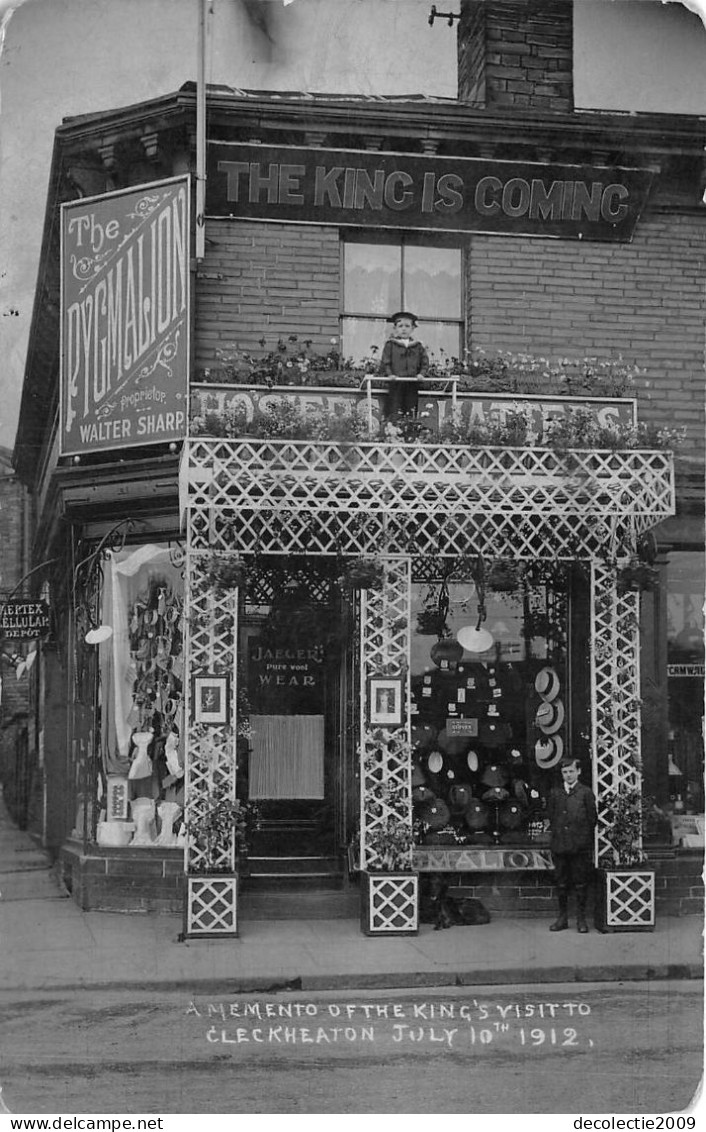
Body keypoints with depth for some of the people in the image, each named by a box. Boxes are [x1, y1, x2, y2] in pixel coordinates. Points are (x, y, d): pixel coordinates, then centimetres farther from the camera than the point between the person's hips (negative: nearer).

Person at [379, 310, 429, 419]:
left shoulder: (417, 346, 11)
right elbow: (385, 362, 0)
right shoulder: (390, 345, 3)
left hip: (412, 383, 3)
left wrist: (421, 373, -2)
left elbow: (425, 361, 12)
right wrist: (389, 374, -13)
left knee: (411, 409, 4)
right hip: (396, 382, -3)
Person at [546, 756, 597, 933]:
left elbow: (592, 819, 2)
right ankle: (562, 917, 15)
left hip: (580, 846, -3)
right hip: (559, 845, 3)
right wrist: (556, 835, 8)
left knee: (581, 883, 1)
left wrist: (584, 838, 1)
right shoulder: (555, 793, 11)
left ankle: (581, 918, 9)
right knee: (561, 883, 7)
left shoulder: (586, 793, 1)